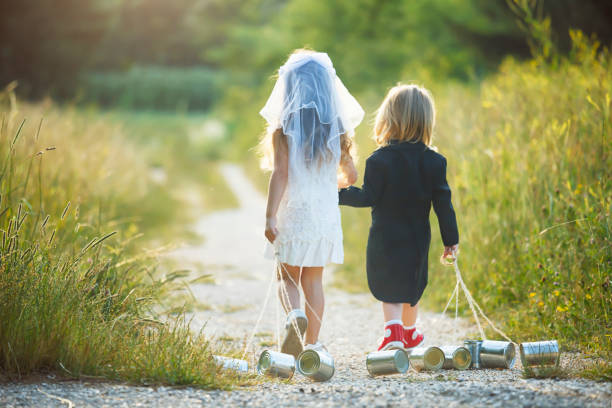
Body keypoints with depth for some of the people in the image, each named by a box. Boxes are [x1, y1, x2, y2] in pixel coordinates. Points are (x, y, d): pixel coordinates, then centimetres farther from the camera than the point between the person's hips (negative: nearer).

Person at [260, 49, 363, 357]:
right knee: (314, 279, 12)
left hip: (292, 214, -2)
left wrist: (270, 217, -17)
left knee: (287, 277, 9)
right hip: (326, 215, 3)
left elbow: (280, 174, -16)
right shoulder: (337, 129, 1)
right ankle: (312, 343, 13)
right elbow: (351, 176, 7)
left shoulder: (284, 130, -8)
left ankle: (295, 315, -20)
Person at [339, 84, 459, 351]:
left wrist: (340, 194, 2)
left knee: (388, 287, 6)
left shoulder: (380, 159, -13)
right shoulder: (433, 161, -4)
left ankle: (393, 329, -15)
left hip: (385, 237, -3)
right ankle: (409, 332, 36)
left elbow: (368, 197, -12)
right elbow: (442, 203, -2)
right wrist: (450, 239, 5)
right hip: (417, 237, 3)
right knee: (412, 284, 20)